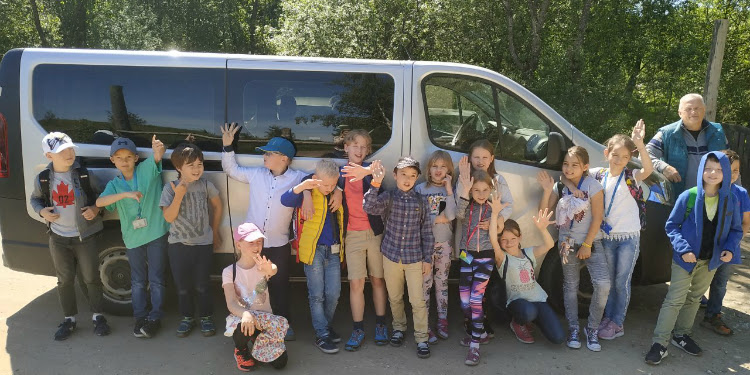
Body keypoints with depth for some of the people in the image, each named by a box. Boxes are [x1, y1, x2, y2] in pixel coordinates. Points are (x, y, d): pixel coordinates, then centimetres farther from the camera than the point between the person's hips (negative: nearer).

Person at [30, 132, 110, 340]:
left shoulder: (84, 175, -7)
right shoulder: (42, 179, -4)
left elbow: (99, 196, 5)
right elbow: (35, 199, 13)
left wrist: (95, 209, -14)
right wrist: (41, 211, -7)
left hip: (85, 237, -1)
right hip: (58, 238, 2)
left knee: (91, 278, 5)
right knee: (65, 280, 11)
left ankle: (97, 317, 20)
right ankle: (69, 319, 25)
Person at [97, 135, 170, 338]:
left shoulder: (146, 169, -4)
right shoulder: (114, 184, 2)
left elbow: (157, 157, -24)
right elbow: (100, 202, -16)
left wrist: (158, 149, -49)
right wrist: (125, 194, -31)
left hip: (156, 233, -3)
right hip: (133, 238, 3)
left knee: (156, 280, 5)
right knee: (138, 281, 15)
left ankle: (155, 318, 16)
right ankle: (140, 317, 27)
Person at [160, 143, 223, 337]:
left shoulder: (205, 185, -6)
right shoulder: (170, 188, -7)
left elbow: (217, 206, 10)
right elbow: (169, 217, -14)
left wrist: (214, 232, 14)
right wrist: (179, 195, -26)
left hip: (203, 243, 0)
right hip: (178, 244, 0)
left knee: (202, 285, 6)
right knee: (182, 286, 10)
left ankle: (206, 317, 25)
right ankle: (187, 318, 30)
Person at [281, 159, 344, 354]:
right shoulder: (308, 193, -10)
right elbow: (286, 200, -25)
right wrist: (302, 187, -45)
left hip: (334, 251, 4)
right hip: (313, 251, -4)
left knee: (333, 294, 8)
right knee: (317, 295, 2)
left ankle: (326, 325, 30)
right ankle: (322, 335, 12)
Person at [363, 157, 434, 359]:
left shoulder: (420, 201, -3)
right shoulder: (388, 197, -6)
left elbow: (426, 231, 2)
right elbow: (369, 207, -27)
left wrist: (427, 258, 1)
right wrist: (376, 183, -39)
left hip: (414, 258, 0)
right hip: (391, 255, 1)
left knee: (418, 300, 2)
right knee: (395, 298, 17)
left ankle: (422, 338, 17)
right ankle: (399, 327, 39)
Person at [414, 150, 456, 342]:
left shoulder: (451, 190, 2)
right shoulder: (420, 189, -2)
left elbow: (451, 215, -15)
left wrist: (448, 188, -16)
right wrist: (438, 219, -13)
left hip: (444, 244, 2)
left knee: (442, 283, 13)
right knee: (425, 284, 3)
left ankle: (442, 321, 26)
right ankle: (425, 326, 12)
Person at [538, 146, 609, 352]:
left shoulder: (592, 185, -11)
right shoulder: (560, 186, 0)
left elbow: (597, 218, -11)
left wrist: (587, 245, -12)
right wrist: (547, 190, -17)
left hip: (591, 242, -3)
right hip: (567, 243, 3)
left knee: (603, 284, -16)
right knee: (570, 286, 8)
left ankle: (592, 329, 2)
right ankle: (573, 329, 21)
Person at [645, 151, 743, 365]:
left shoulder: (730, 200, -5)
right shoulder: (688, 197, -15)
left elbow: (736, 229, 5)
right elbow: (671, 225, -9)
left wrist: (730, 249, -13)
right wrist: (683, 249, -20)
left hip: (711, 261, 4)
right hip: (686, 259, -4)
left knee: (694, 299, 18)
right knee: (674, 300, -4)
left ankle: (681, 335, 35)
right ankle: (660, 343, 2)